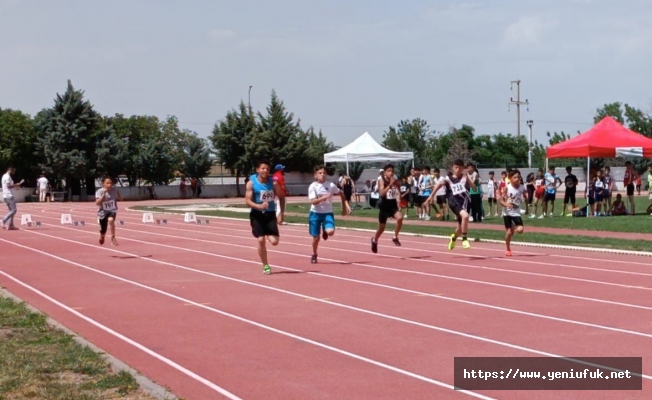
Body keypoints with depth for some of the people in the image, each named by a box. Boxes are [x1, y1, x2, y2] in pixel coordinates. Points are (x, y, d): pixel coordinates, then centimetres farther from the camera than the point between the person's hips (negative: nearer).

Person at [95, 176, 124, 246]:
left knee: (111, 220, -37)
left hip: (112, 211, 0)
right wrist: (104, 194, -33)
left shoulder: (115, 189, -8)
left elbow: (120, 199, 9)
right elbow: (97, 203, -28)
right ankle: (102, 237, 49)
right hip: (103, 212, 0)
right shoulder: (99, 191, -16)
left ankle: (113, 238, -20)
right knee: (103, 232, 9)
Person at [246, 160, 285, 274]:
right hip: (257, 214, -2)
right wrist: (259, 206, -25)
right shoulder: (251, 183, -5)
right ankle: (265, 265, 11)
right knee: (261, 240, -6)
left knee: (274, 241, -10)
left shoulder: (272, 181, 3)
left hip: (270, 214, 2)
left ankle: (268, 235, 29)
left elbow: (281, 195, 6)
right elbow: (247, 200, -12)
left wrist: (277, 185, -9)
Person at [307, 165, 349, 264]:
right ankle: (314, 255, 30)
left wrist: (345, 206, 7)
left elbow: (341, 193, 12)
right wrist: (324, 197, -34)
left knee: (330, 232, -25)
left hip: (328, 213, 1)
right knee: (316, 238, 3)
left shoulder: (331, 185, -4)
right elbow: (313, 201, -21)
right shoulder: (313, 186, -10)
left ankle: (325, 231, 14)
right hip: (315, 213, -1)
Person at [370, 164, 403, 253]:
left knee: (400, 217, -29)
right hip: (384, 206, -2)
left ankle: (395, 237, -9)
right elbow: (382, 193, -27)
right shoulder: (382, 181, -11)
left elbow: (398, 193, 10)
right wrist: (390, 184, -33)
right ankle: (374, 240, 44)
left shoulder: (395, 180, -1)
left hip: (393, 206, 2)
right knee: (381, 228, 13)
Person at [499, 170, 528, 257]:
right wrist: (506, 204, -30)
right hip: (507, 212, -2)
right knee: (509, 232, 0)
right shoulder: (507, 188, -13)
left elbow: (527, 199, 10)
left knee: (520, 230, -15)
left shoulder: (522, 188, -6)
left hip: (516, 212, 2)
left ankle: (514, 227, 22)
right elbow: (501, 200, -15)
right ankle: (508, 249, 21)